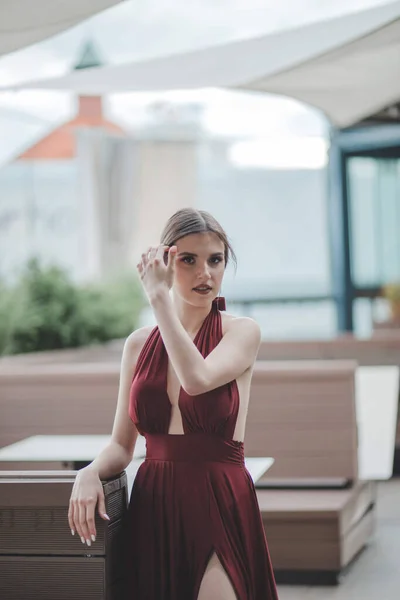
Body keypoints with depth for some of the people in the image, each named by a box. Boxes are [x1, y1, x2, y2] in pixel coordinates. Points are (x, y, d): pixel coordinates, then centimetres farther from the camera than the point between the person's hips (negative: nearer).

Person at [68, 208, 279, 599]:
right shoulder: (139, 344, 8)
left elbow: (197, 378, -24)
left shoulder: (242, 332, -2)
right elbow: (121, 445, 11)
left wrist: (158, 296, -16)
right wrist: (90, 473, -11)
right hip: (153, 509, 3)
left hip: (219, 508, -3)